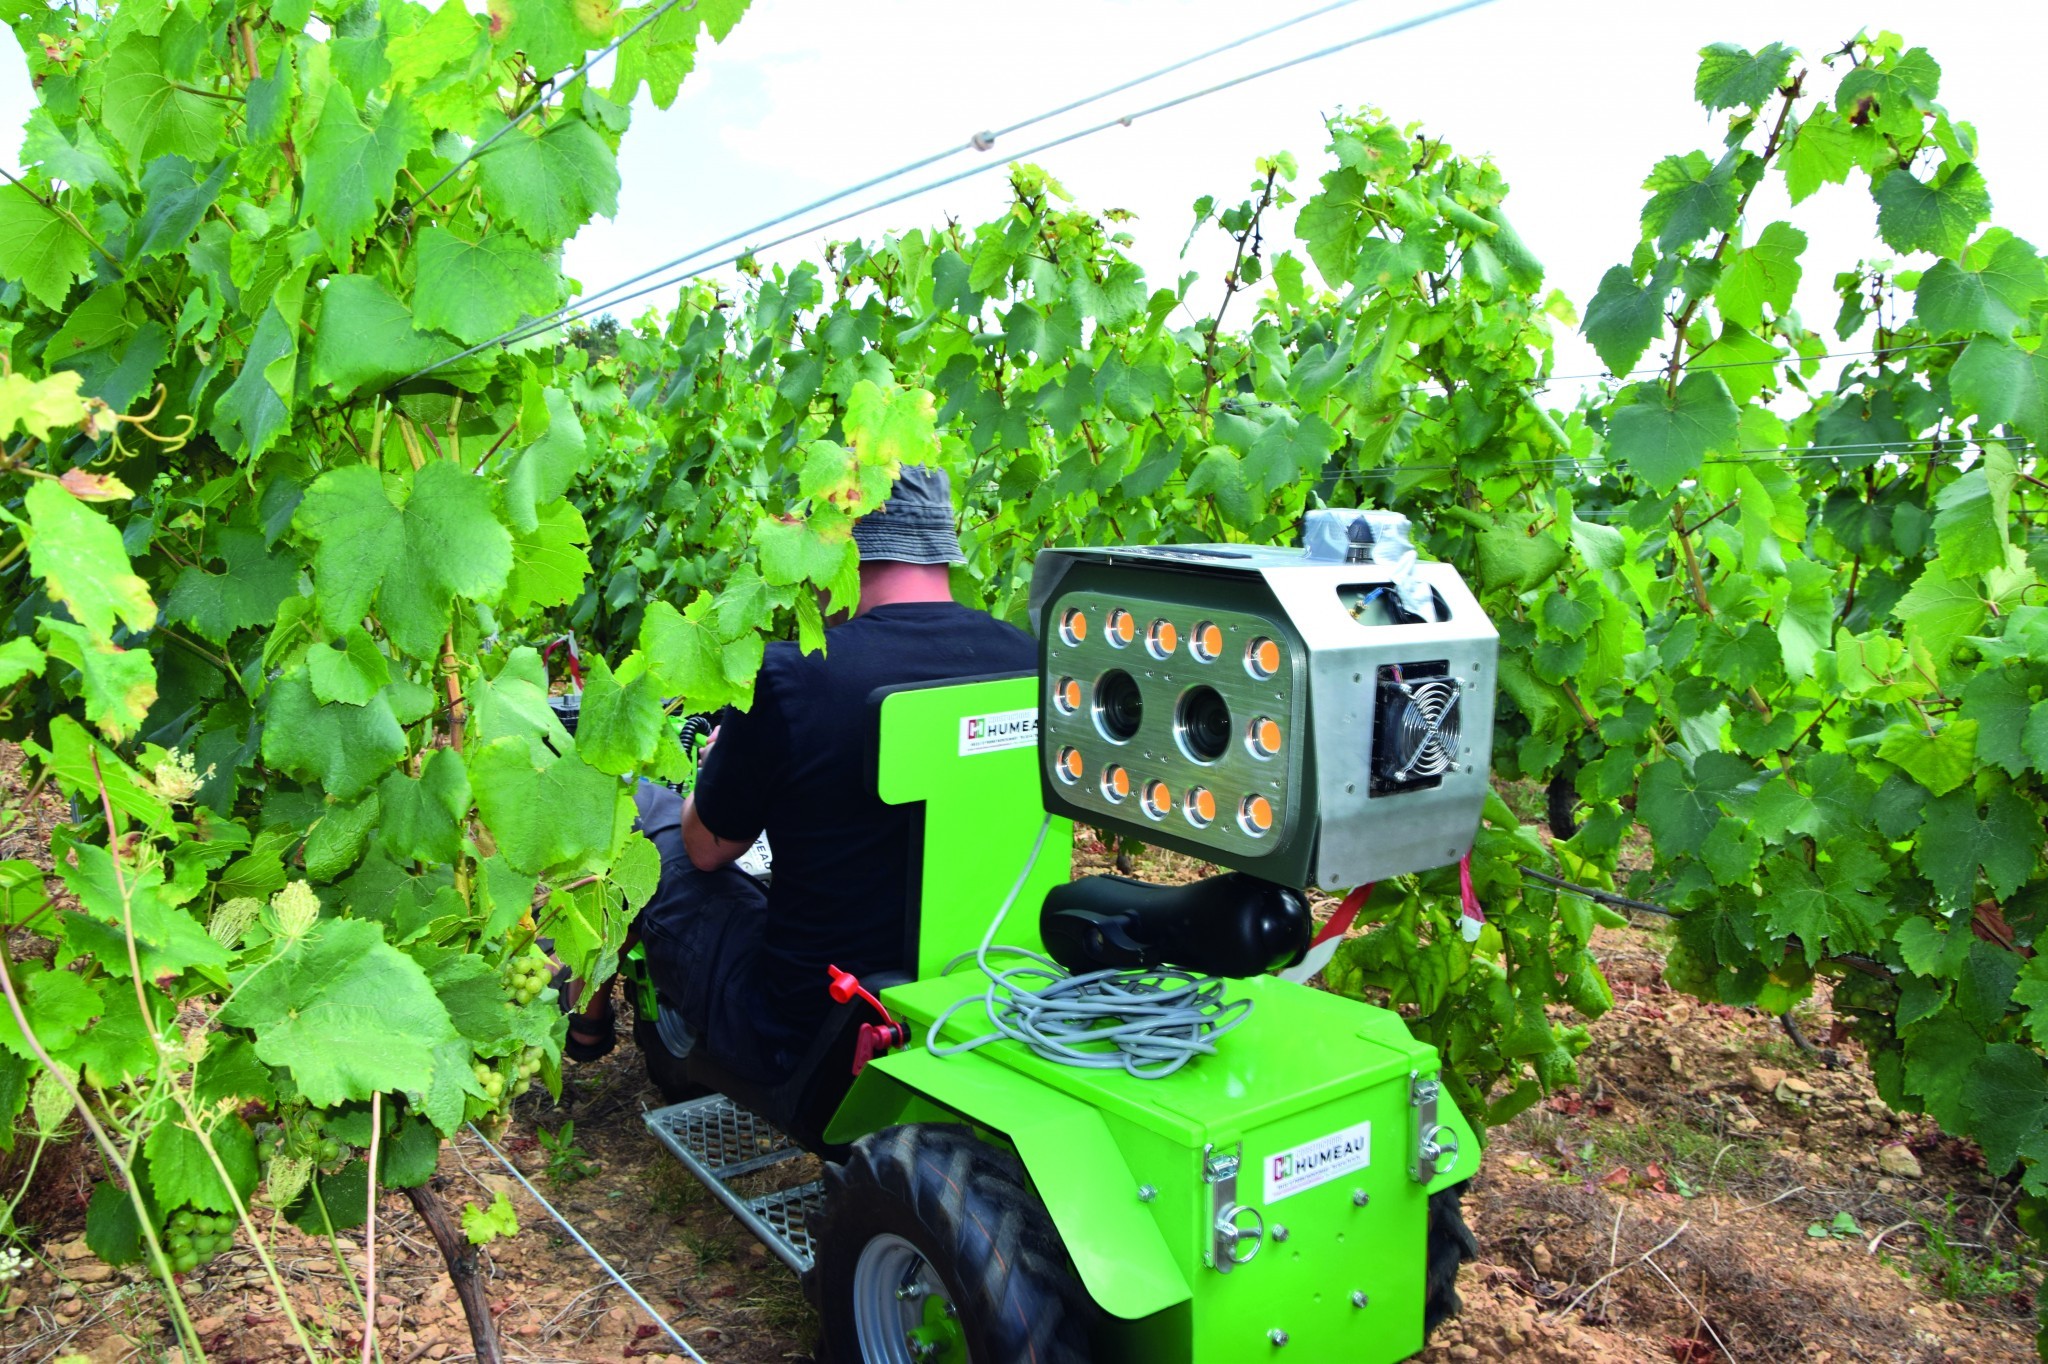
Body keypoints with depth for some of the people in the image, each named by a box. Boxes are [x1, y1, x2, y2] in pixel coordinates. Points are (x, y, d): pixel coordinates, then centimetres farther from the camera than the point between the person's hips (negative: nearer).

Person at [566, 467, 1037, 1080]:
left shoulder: (786, 674, -22)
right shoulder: (1029, 660, -8)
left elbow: (707, 849, -5)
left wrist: (722, 769, 18)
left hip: (797, 1032, -5)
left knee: (629, 800, 14)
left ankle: (587, 1016, 39)